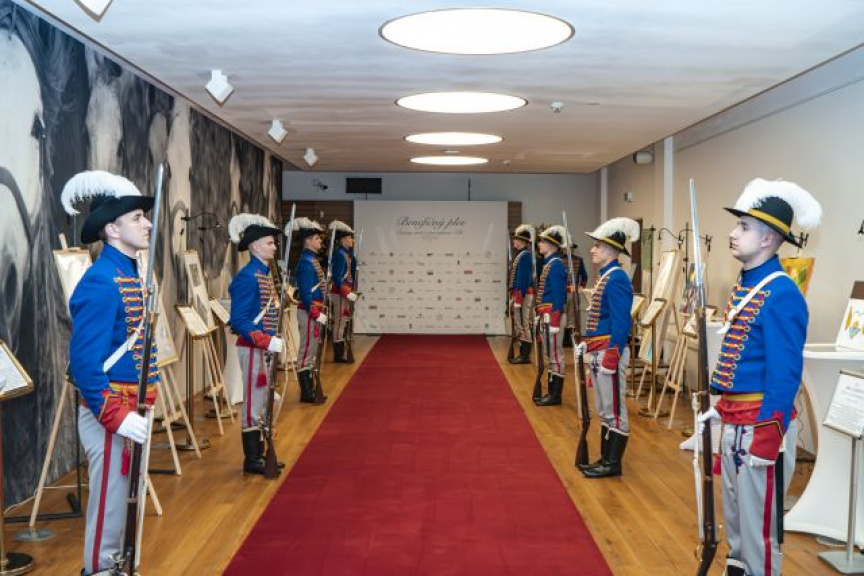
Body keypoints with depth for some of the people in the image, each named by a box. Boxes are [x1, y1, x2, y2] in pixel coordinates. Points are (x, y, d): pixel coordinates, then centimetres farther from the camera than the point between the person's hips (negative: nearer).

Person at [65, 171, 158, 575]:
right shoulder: (101, 282, -19)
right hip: (109, 415, -10)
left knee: (120, 507, 21)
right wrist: (116, 417, -25)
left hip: (129, 409, 10)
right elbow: (84, 362, -24)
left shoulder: (129, 274, 11)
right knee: (109, 512, 2)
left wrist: (141, 404, 16)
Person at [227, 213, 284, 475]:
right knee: (254, 402, -1)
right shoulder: (247, 277, -17)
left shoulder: (266, 274, 11)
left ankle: (259, 454, 26)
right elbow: (239, 320, -22)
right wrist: (267, 342, -25)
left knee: (263, 401, 15)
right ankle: (252, 460, 9)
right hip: (253, 348, -9)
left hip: (266, 347, 9)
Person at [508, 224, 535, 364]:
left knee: (523, 324, -7)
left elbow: (523, 278, -19)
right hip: (518, 294, 10)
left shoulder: (525, 255, -13)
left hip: (523, 294, -10)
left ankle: (525, 356, -4)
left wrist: (519, 299, -21)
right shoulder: (520, 255, 16)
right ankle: (522, 354, 19)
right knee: (519, 325, 13)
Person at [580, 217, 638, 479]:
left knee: (613, 409, -1)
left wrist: (611, 357, -21)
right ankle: (605, 458, 25)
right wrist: (588, 346, 20)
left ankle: (613, 464, 7)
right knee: (603, 409, 16)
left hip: (610, 351, -10)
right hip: (597, 352, 10)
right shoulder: (604, 277, 14)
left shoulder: (616, 279, -16)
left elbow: (621, 322, -20)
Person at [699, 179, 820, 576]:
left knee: (757, 518, 2)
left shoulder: (781, 294, -19)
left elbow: (784, 374, -21)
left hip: (760, 423, -9)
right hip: (732, 419, 9)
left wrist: (767, 438, -21)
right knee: (734, 511, 22)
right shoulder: (743, 285, 9)